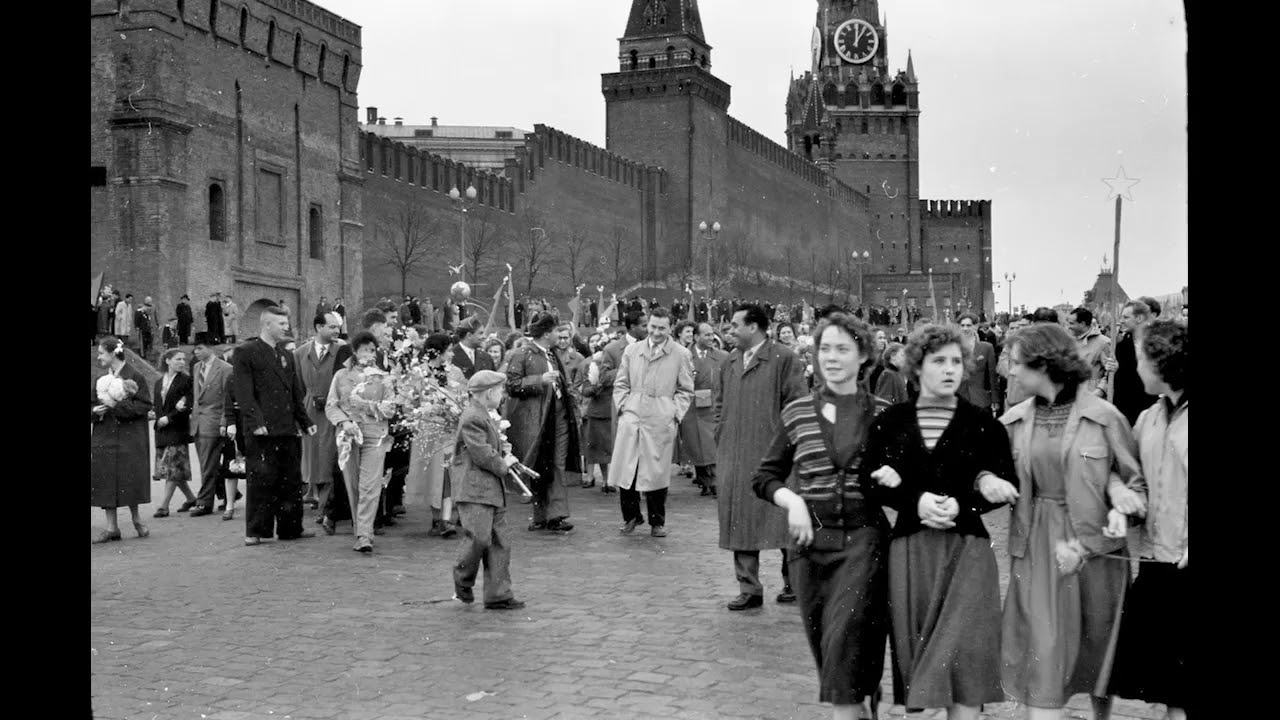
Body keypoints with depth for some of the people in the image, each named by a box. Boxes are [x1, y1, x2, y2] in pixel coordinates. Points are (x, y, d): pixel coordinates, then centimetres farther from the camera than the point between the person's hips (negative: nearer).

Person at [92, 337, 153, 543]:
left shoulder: (134, 376, -6)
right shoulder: (101, 378, 12)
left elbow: (145, 405, -11)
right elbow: (93, 404, 18)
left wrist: (116, 406, -18)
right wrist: (95, 411, -5)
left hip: (128, 439, -5)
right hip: (103, 439, 5)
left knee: (128, 479, -1)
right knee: (105, 481, 2)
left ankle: (136, 519, 20)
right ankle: (111, 527, 9)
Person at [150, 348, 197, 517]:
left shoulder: (185, 380, -3)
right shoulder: (159, 381, 13)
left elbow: (188, 406, -9)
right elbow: (157, 405, 15)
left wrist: (168, 418, -13)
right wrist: (156, 416, -6)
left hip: (177, 429, -6)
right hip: (162, 430, 6)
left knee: (173, 467, -7)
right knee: (167, 467, 9)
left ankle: (164, 505, -6)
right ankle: (191, 498, 22)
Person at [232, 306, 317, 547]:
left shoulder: (286, 356, 20)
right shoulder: (245, 353, -3)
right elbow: (244, 393, -11)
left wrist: (305, 422, 14)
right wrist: (256, 422, -20)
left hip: (288, 429, 7)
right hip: (262, 430, -7)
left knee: (291, 481, 10)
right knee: (261, 481, -3)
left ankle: (290, 528, 18)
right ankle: (255, 531, 5)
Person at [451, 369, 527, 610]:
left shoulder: (488, 415, 18)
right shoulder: (472, 418, -14)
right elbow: (482, 455, -20)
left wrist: (503, 449, 12)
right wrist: (503, 464, -6)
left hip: (494, 490, 10)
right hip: (474, 489, -10)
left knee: (500, 542, 7)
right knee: (478, 537, -15)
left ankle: (498, 595, 10)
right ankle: (463, 581, 10)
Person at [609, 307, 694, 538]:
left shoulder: (681, 355, 5)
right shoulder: (631, 351, 12)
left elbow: (685, 390, 8)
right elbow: (620, 384, 17)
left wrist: (675, 414, -3)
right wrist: (623, 406, 4)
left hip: (661, 421, -2)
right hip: (631, 417, 2)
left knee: (657, 473, 0)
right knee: (625, 468, -2)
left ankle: (657, 522, 15)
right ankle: (631, 516, 17)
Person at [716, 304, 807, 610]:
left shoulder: (783, 359, -6)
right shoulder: (729, 363, 13)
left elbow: (796, 404, -8)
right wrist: (722, 437, 12)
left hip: (773, 454, -6)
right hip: (734, 457, 6)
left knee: (781, 518, 2)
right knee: (739, 520, 6)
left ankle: (793, 583, 19)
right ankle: (749, 588, 13)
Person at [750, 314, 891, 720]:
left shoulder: (882, 413, 2)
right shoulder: (797, 412, 4)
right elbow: (764, 476, 9)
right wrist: (792, 501, -8)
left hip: (863, 537, -2)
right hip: (811, 538, 2)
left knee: (846, 636, -16)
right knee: (823, 641, 10)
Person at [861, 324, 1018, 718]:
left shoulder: (982, 421, 3)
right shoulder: (890, 421, 6)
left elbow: (1005, 485, 0)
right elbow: (870, 479, 0)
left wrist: (960, 505, -16)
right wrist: (916, 500, -15)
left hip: (967, 548, -1)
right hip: (909, 549, 2)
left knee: (963, 656, -7)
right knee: (917, 650, 5)